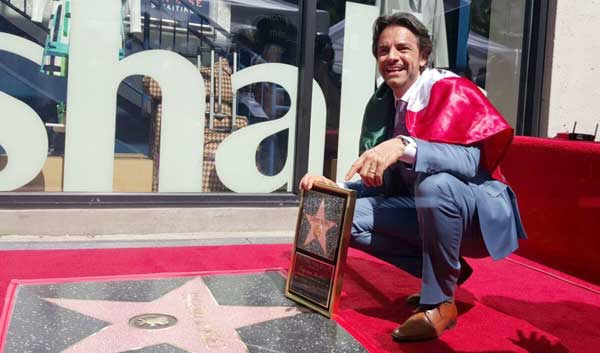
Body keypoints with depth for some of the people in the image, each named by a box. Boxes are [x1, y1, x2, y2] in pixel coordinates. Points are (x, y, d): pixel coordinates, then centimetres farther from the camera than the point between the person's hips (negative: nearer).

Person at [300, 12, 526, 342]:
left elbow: (469, 160, -33)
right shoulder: (382, 104, 2)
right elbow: (383, 183, 3)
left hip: (484, 212, -6)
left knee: (435, 182, -38)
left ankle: (440, 302, -17)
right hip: (426, 208, 7)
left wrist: (405, 146, -46)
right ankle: (448, 271, 4)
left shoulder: (451, 90, -17)